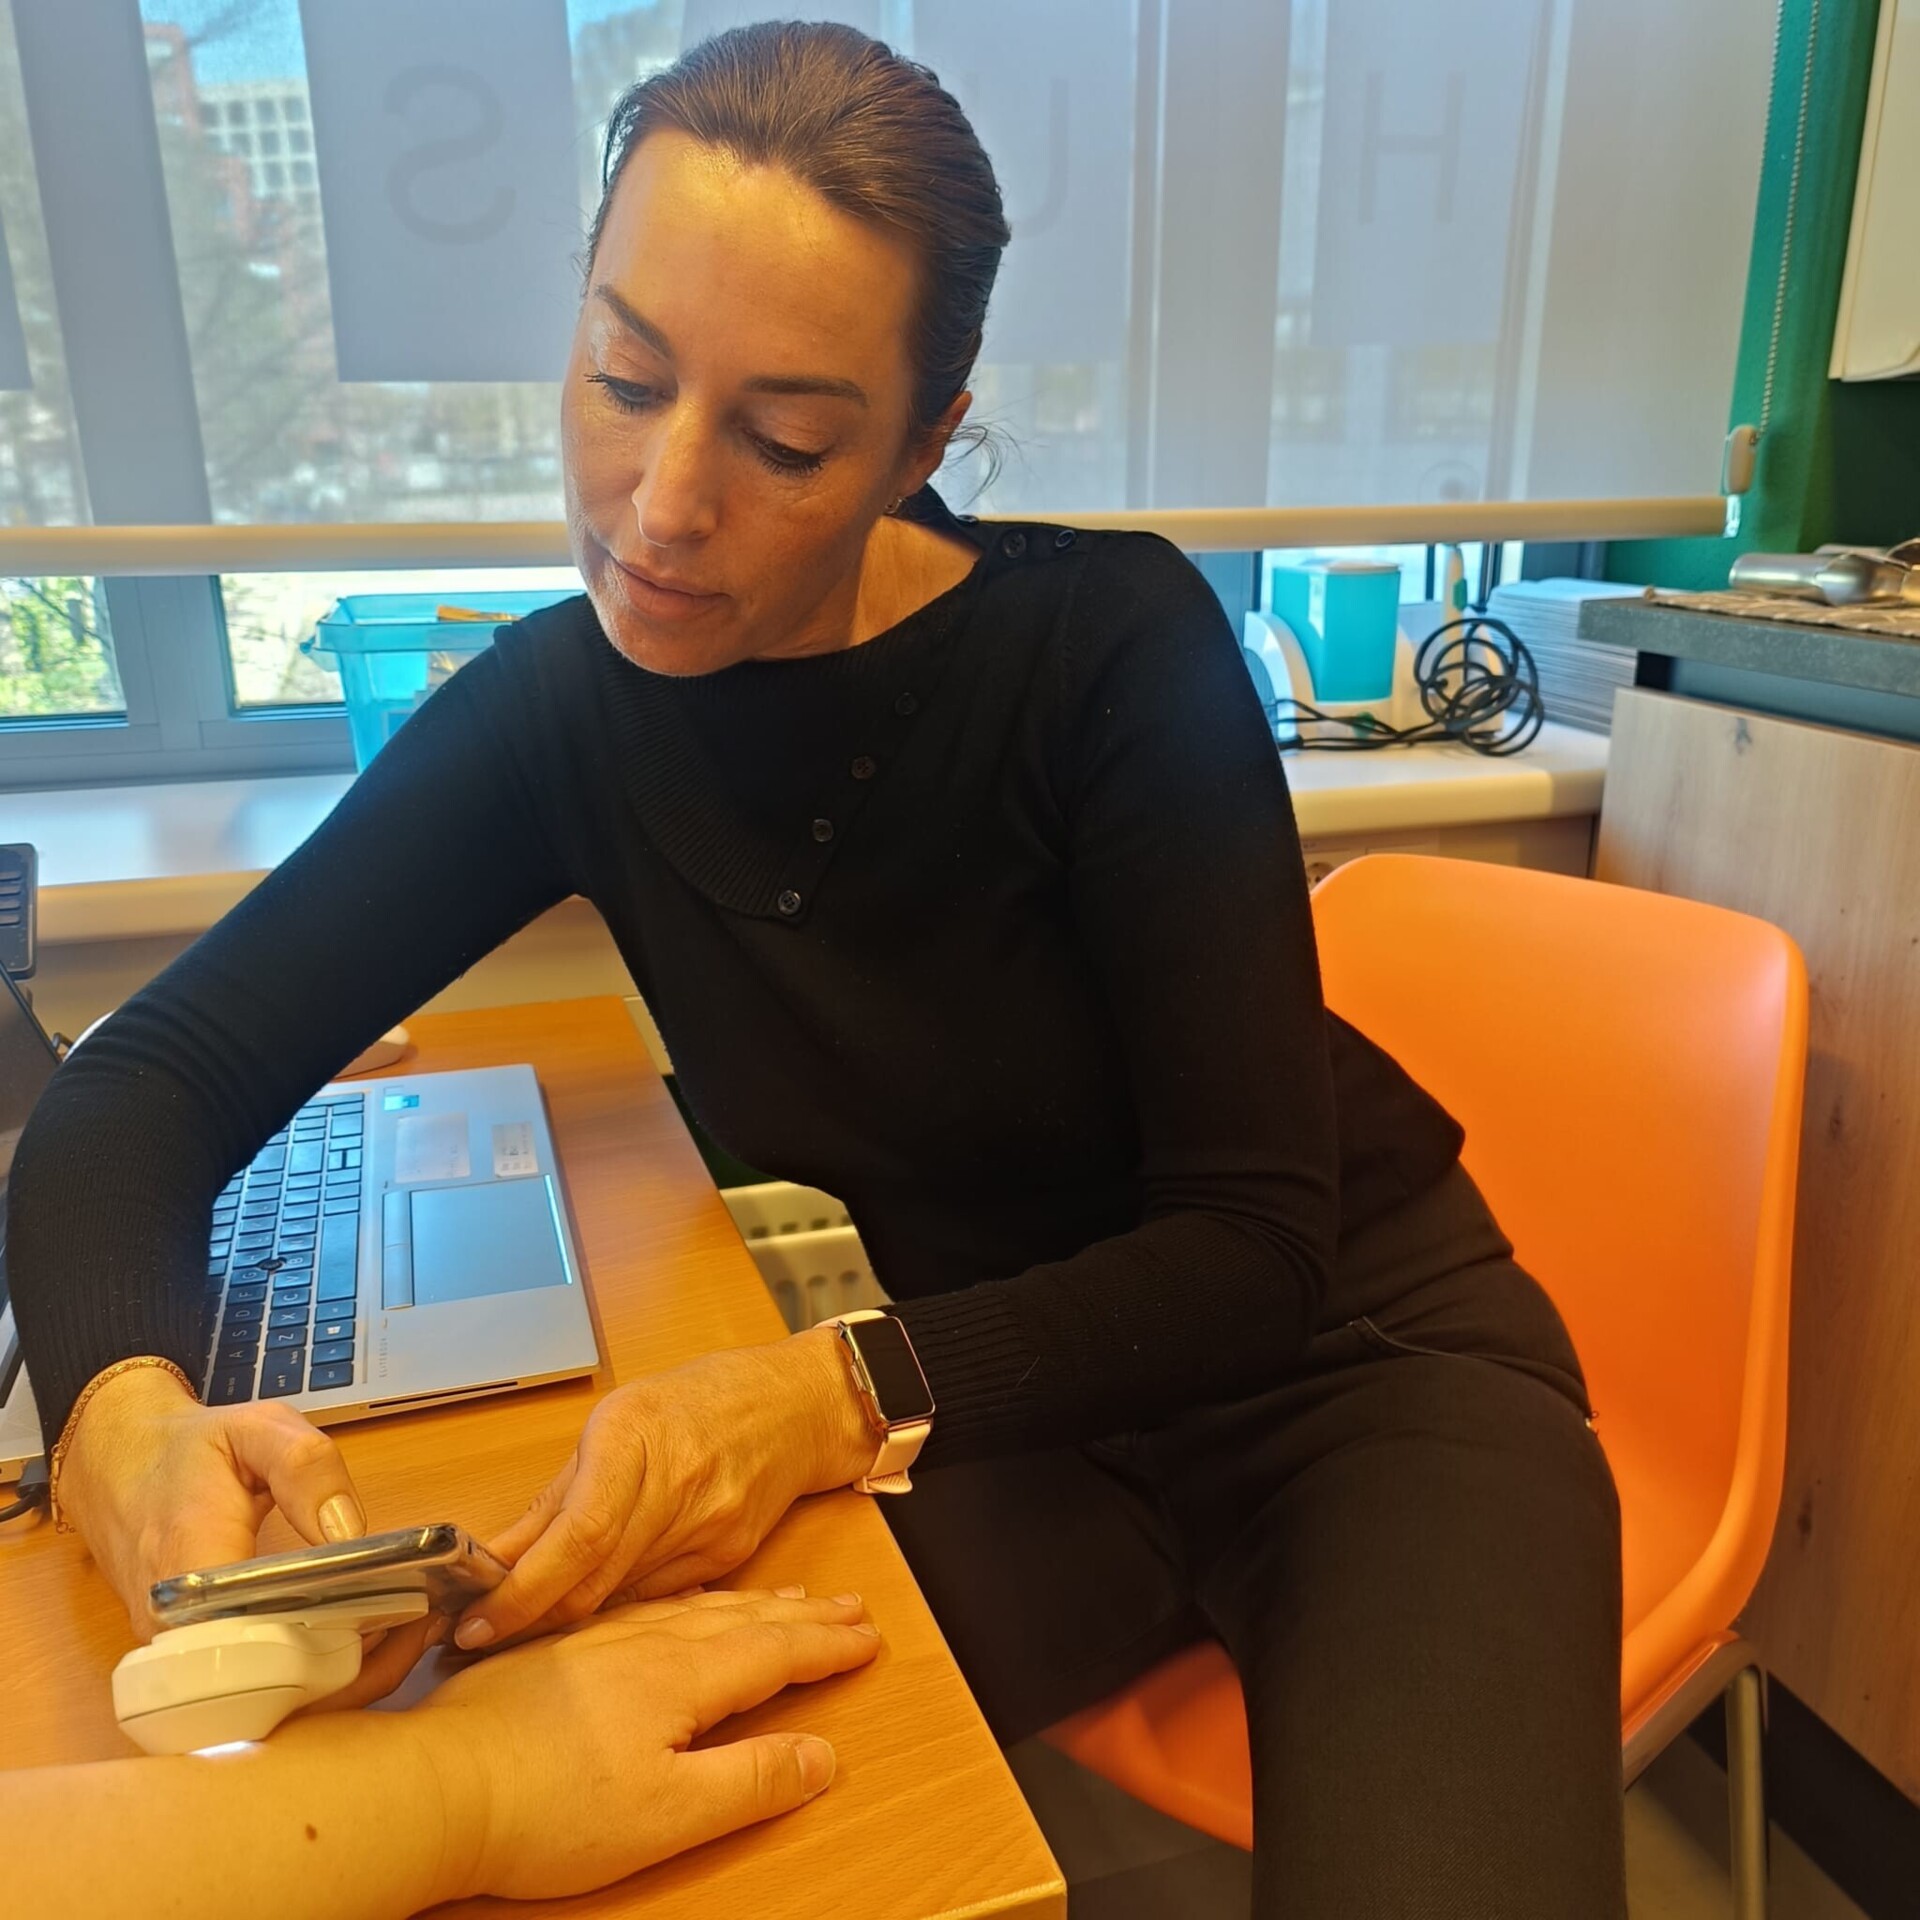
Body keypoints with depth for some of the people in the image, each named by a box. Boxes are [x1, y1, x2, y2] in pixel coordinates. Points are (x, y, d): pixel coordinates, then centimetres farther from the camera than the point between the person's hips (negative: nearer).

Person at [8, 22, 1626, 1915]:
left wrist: (834, 1390, -34)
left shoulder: (1113, 644, -19)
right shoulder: (571, 705, -8)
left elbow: (1257, 1251, -19)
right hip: (1003, 1433, 2)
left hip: (1357, 1360, -1)